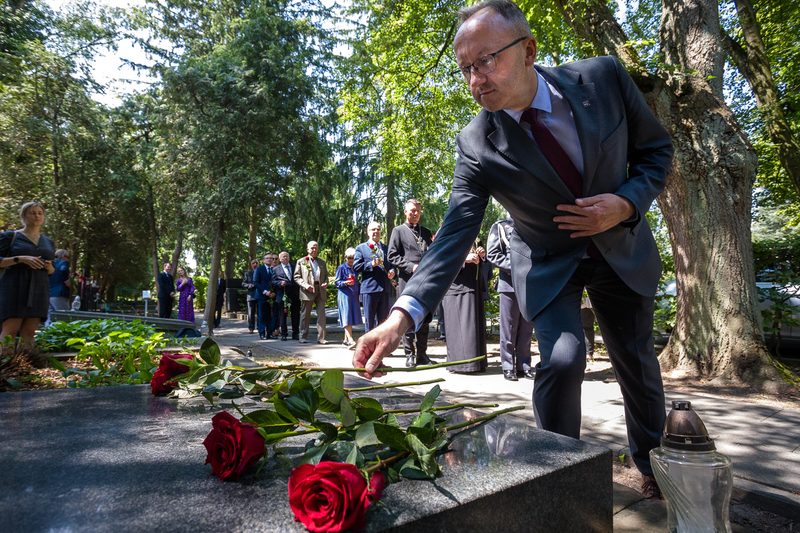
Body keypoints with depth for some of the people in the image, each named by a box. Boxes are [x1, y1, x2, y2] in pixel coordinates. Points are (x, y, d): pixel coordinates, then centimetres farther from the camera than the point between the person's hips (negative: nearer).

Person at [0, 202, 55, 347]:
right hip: (15, 287, -4)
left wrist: (50, 268, 1)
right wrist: (20, 259, -15)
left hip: (38, 290, 4)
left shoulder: (48, 241, 19)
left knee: (29, 332, -1)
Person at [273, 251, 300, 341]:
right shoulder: (275, 269, 11)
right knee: (283, 315, 2)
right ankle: (283, 334, 12)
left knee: (296, 315, 3)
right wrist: (280, 283, -15)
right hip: (282, 295, -2)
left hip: (295, 294, 2)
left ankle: (295, 334, 12)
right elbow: (273, 281, 5)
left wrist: (299, 292, 4)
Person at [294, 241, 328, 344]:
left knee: (321, 314, -2)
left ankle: (321, 337, 2)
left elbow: (326, 276, 23)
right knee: (305, 315, 3)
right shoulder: (301, 261, 8)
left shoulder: (322, 262, 19)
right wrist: (305, 285, -13)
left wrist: (325, 283, 1)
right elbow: (297, 277, 3)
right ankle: (303, 337, 14)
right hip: (307, 291, -3)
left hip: (320, 291, 3)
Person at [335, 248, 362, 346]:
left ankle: (346, 340, 14)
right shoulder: (342, 267, 0)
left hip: (354, 295, 6)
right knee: (347, 316, -13)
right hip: (345, 295, -6)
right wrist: (346, 283, -20)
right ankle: (350, 340, -19)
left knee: (352, 317, 6)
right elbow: (336, 282, -4)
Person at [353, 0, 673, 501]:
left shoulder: (604, 78, -17)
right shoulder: (476, 145, -22)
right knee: (562, 358, -21)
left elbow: (656, 147, -3)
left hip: (622, 247, 3)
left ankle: (653, 463, 42)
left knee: (638, 360, 13)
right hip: (548, 262, -2)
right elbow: (455, 236, -28)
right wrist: (402, 316, -41)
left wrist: (627, 203, -23)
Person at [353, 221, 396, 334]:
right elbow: (356, 267, -2)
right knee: (369, 319, 0)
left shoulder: (386, 248, 21)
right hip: (369, 288, -4)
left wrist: (392, 271, 1)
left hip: (385, 289, 4)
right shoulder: (361, 248, 8)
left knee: (383, 319, 8)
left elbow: (391, 264, 24)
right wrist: (371, 264, -16)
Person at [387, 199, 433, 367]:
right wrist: (411, 267, -13)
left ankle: (422, 354, 16)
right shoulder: (398, 231, 6)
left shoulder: (426, 232, 19)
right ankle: (409, 355, 8)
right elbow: (392, 256, -2)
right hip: (407, 281, -4)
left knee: (424, 319, 7)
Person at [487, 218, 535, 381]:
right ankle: (508, 367, 8)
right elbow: (492, 253, -3)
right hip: (509, 283, -4)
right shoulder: (500, 226, 7)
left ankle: (524, 366, 15)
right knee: (509, 326, 0)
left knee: (527, 328, 7)